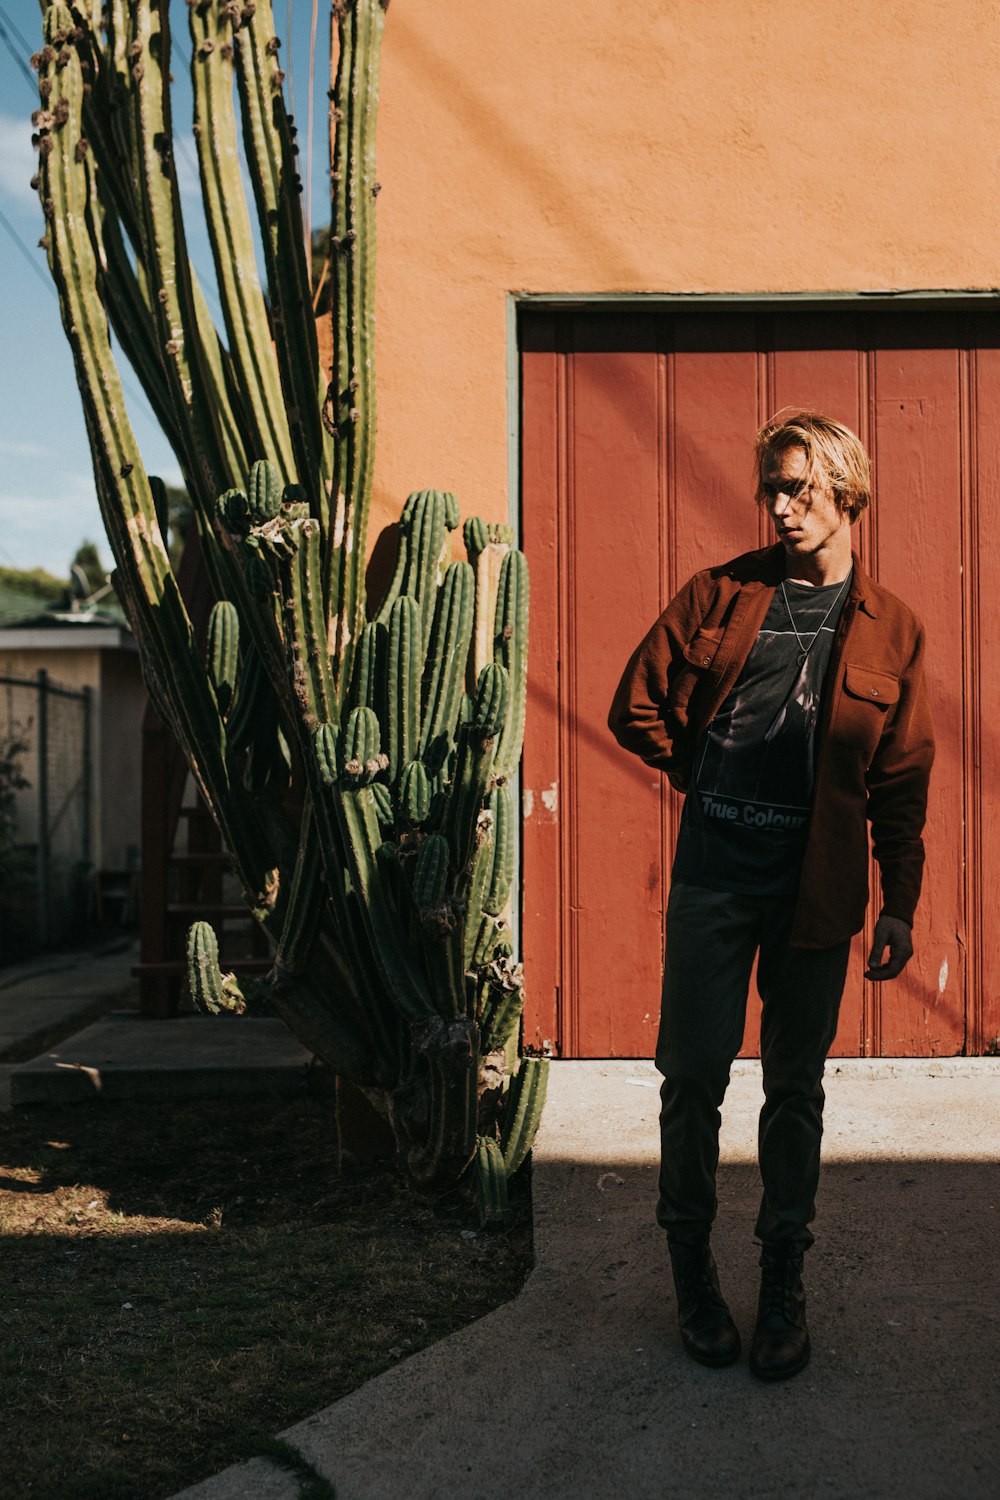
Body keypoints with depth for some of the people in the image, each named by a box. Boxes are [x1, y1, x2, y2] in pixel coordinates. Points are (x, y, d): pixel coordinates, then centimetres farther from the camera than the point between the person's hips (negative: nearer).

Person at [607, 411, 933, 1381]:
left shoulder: (892, 631, 3)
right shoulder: (718, 597, 3)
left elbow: (901, 782, 4)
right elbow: (637, 707, 8)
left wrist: (900, 906, 2)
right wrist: (709, 777, 7)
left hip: (817, 890, 0)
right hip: (713, 877, 0)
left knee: (795, 1088, 9)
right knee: (694, 1074, 4)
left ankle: (783, 1282, 24)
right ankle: (691, 1265, 24)